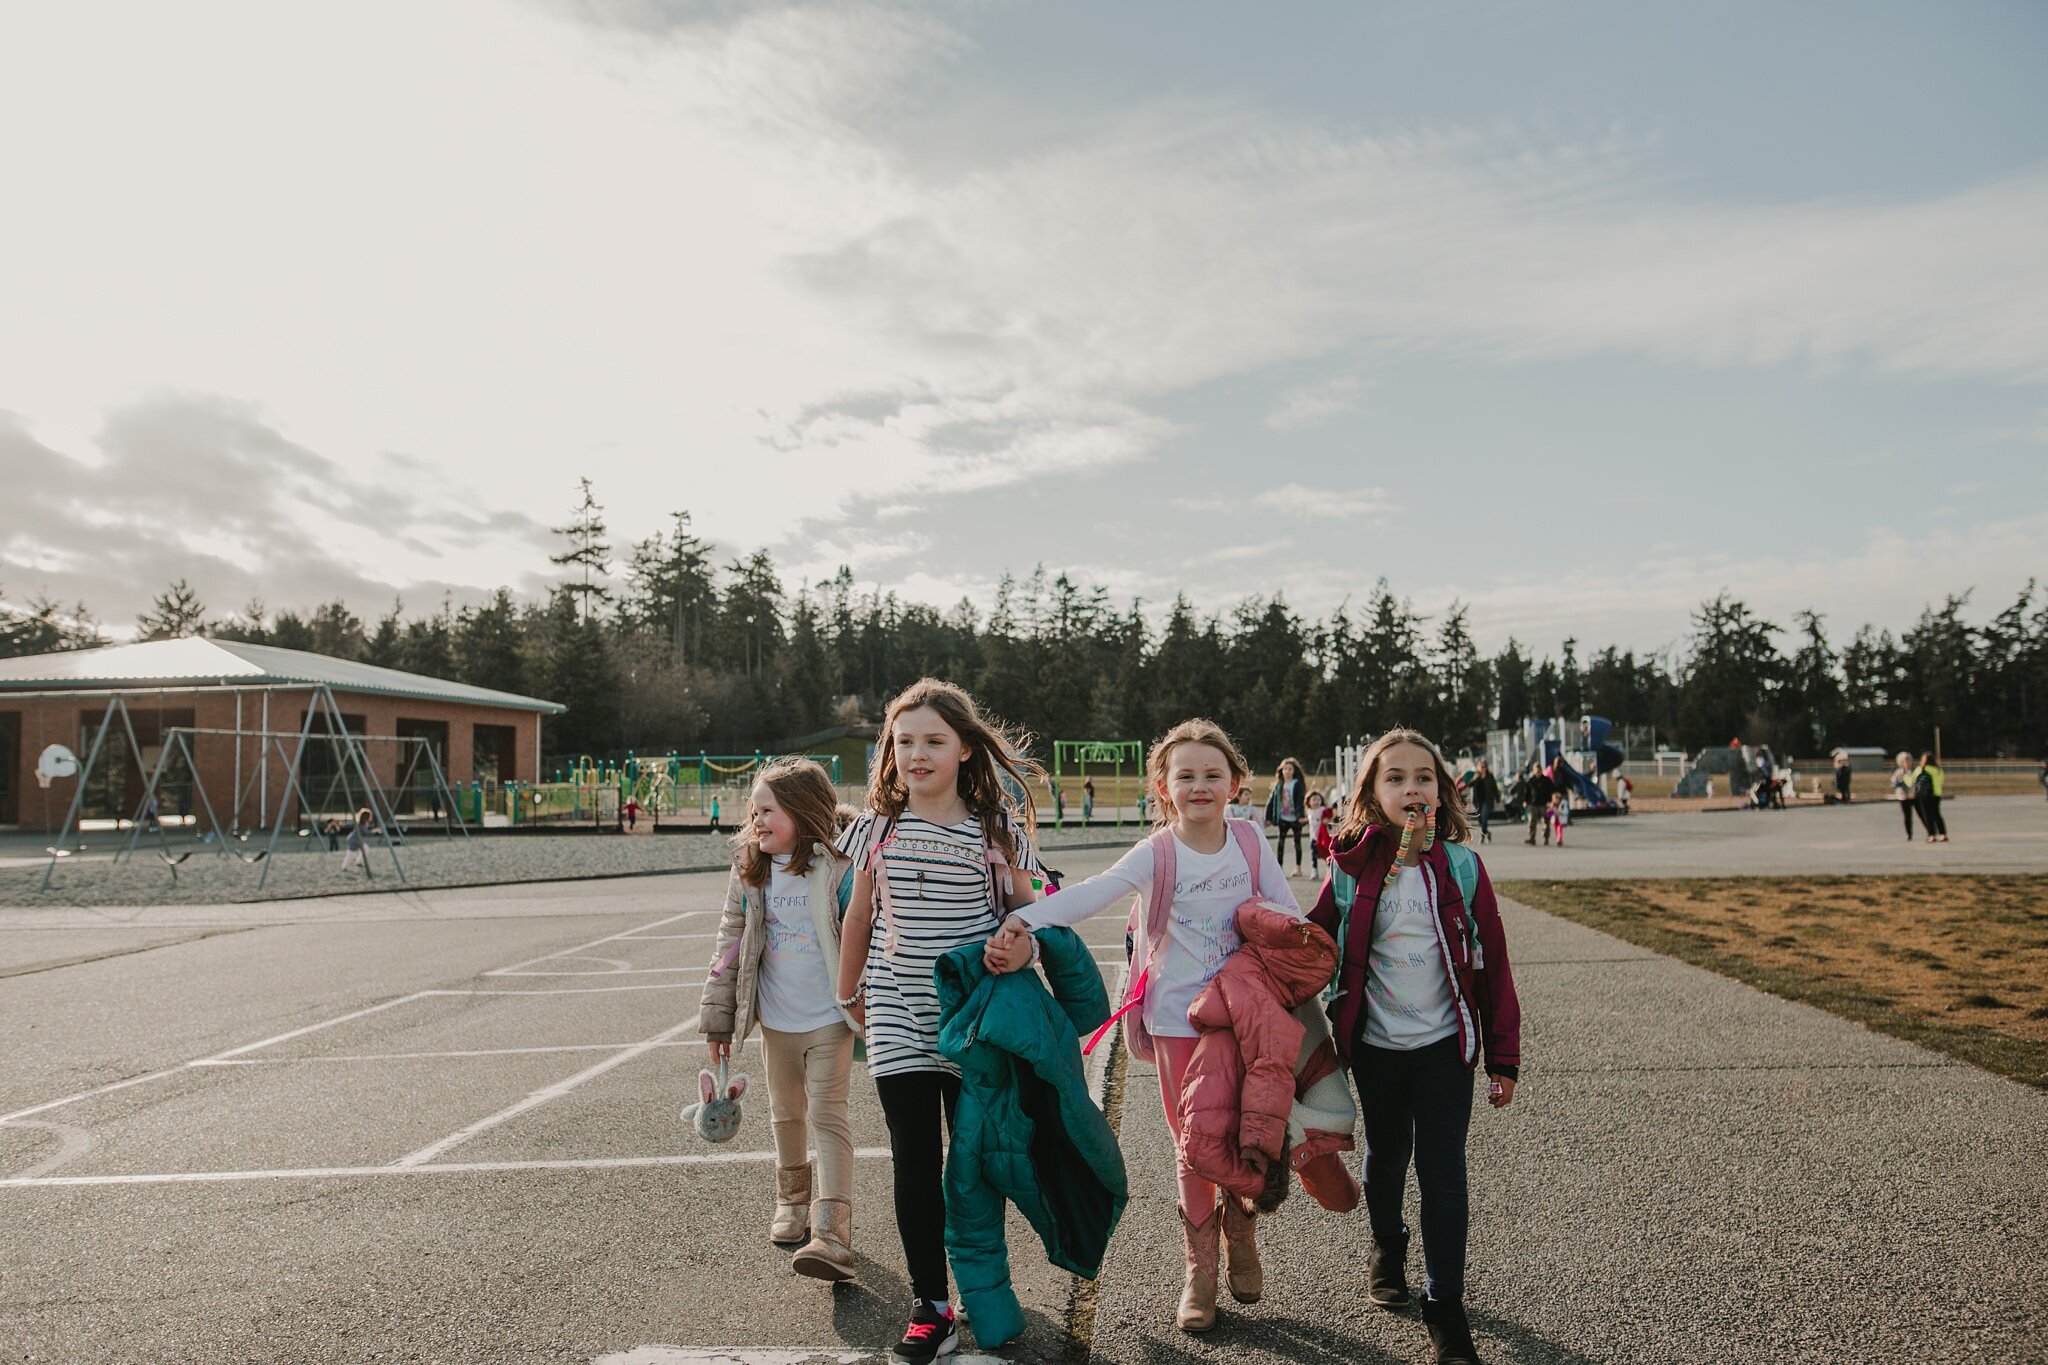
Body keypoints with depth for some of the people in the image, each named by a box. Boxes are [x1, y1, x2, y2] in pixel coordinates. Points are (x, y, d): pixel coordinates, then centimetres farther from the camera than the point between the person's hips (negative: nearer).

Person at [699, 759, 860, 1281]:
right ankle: (793, 1198, 41)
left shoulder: (839, 869, -13)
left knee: (828, 1115, -6)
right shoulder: (749, 874, 1)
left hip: (828, 1020, -5)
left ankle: (832, 1235, -9)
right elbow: (730, 945, 5)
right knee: (786, 1114, 19)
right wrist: (718, 1019, 6)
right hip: (776, 1021, 5)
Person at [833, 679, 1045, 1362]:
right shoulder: (879, 826, 1)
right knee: (915, 1160, 2)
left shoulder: (996, 828, -4)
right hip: (897, 1017, 1)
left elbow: (1026, 909, 5)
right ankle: (930, 1304, 12)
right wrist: (848, 994, 19)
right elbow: (860, 914, 12)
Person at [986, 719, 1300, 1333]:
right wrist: (1024, 920, -42)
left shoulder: (1249, 838, -2)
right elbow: (1092, 894, -27)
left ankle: (1240, 1235, 38)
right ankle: (1200, 1269, 24)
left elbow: (1286, 910, 7)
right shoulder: (1156, 854, -12)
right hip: (1179, 1019, -2)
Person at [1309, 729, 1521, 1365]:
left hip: (1444, 1044, -1)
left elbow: (1493, 966, -3)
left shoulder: (1462, 868, -8)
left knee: (1444, 1176, 0)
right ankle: (1386, 1244, 46)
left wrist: (1504, 1058, -2)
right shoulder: (1352, 871, -7)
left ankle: (1445, 1305, 15)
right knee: (1385, 1156, 19)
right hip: (1375, 1045, 1)